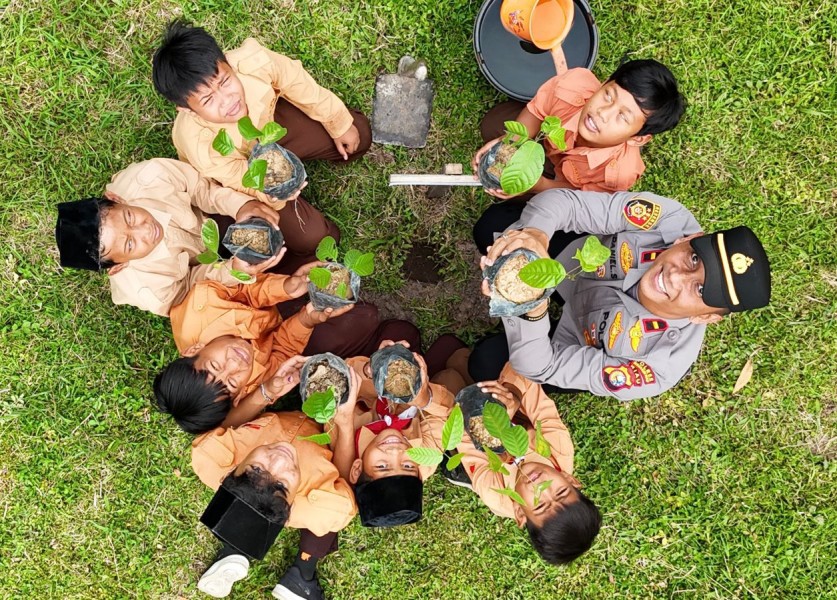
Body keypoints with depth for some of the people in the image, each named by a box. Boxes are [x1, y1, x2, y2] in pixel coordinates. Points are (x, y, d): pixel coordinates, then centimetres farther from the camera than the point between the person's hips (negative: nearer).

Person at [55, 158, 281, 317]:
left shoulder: (148, 176, -39)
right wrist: (231, 271, -43)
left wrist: (239, 203, -42)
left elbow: (200, 185, -22)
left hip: (205, 215, 3)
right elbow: (187, 289, -23)